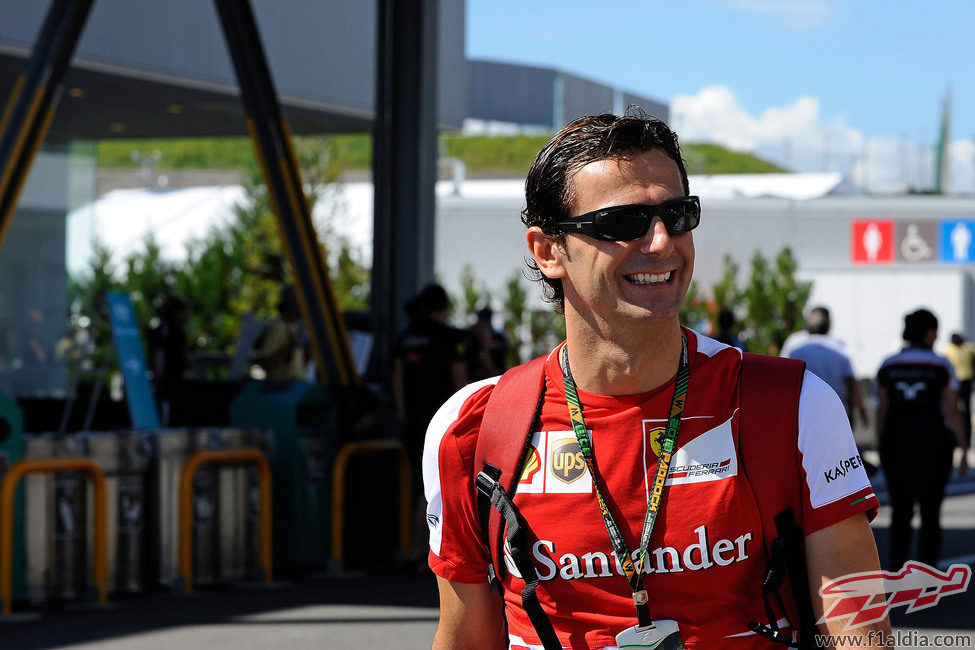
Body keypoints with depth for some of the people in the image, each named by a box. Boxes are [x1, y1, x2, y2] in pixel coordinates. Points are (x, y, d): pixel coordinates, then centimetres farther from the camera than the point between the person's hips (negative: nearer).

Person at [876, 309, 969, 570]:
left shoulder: (888, 366, 1)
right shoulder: (941, 367, -7)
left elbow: (882, 411, 2)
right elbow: (952, 413, -8)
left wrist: (883, 447, 11)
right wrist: (964, 450, -2)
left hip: (897, 441, 2)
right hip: (934, 445, -2)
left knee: (900, 512, 11)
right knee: (931, 514, 5)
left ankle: (896, 570, 4)